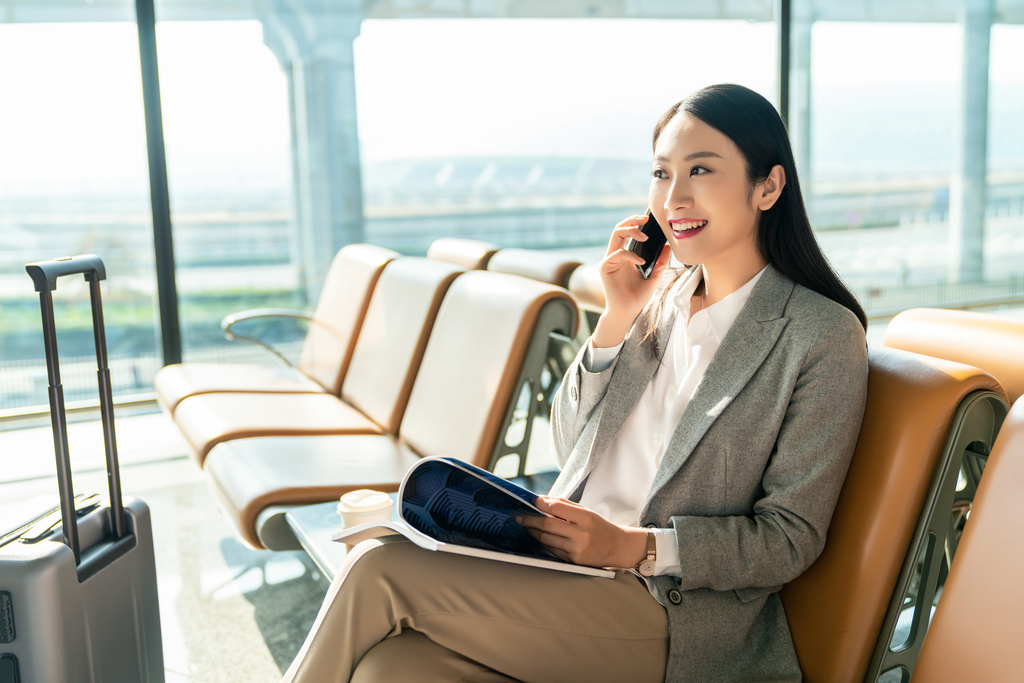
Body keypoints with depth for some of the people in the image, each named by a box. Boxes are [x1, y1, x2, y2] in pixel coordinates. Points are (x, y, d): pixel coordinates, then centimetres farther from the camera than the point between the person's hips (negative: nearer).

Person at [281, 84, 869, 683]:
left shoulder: (825, 335, -7)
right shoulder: (661, 296, 11)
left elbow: (791, 538, -7)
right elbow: (572, 447, 12)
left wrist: (633, 546, -20)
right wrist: (616, 319, -2)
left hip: (678, 613, -5)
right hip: (565, 568, 5)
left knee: (380, 570, -19)